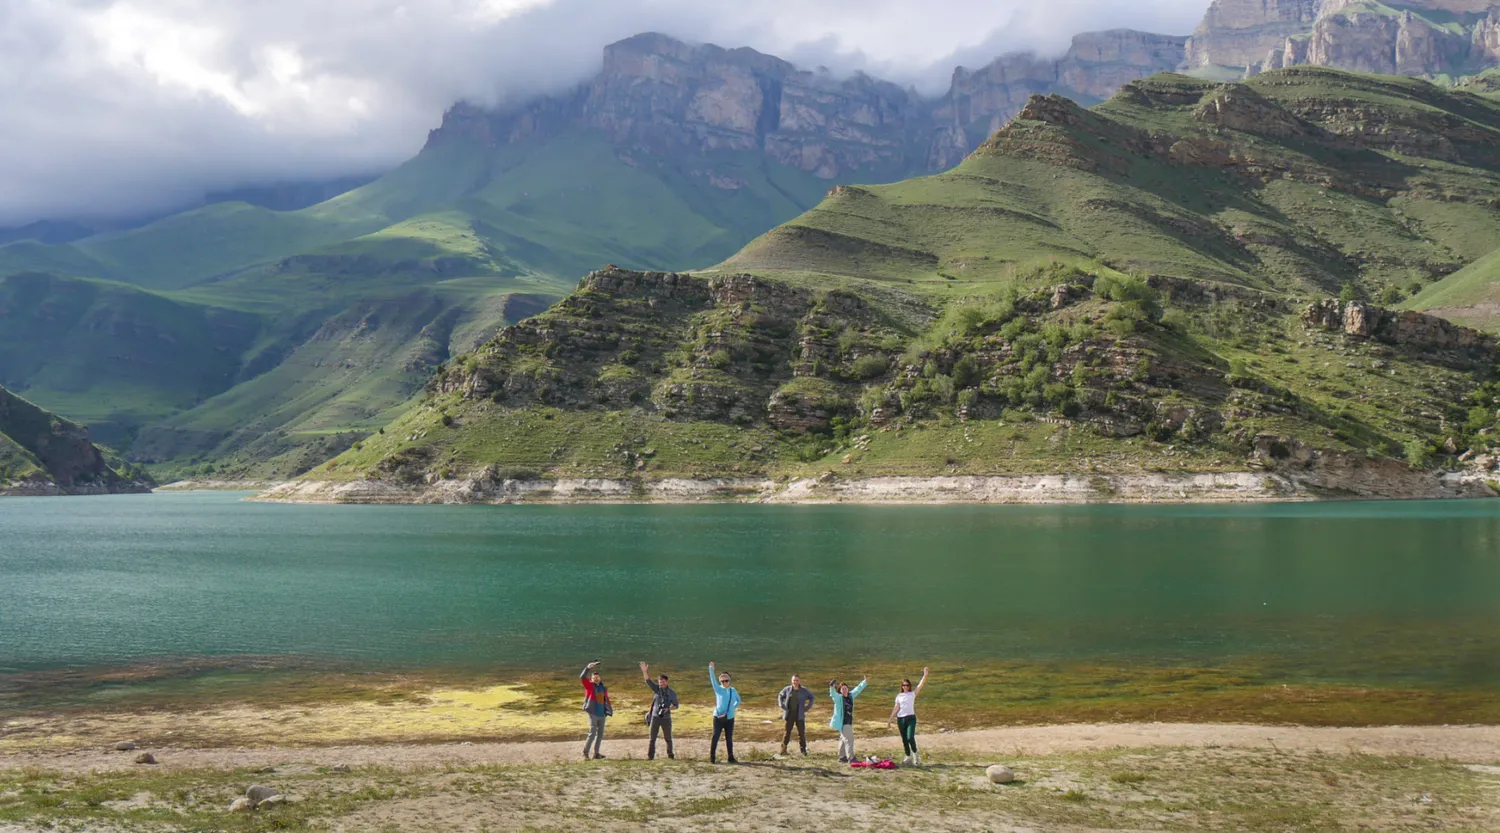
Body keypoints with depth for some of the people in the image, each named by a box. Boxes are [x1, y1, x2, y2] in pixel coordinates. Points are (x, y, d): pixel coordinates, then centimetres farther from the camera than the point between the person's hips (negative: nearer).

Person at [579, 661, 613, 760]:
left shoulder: (603, 687, 10)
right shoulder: (589, 686, -2)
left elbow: (606, 700, 15)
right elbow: (582, 678, -18)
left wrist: (610, 711, 8)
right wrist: (588, 668, -31)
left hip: (602, 714, 6)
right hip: (593, 713, -6)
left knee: (600, 734, 9)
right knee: (592, 733, -12)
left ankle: (596, 753, 17)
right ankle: (585, 753, -4)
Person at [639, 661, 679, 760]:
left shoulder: (672, 693, -2)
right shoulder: (656, 688, -1)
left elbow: (675, 706, 4)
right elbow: (648, 680, -14)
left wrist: (668, 709, -16)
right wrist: (645, 671, -31)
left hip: (666, 718, 0)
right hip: (655, 717, 0)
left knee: (668, 738, 9)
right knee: (652, 738, -3)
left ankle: (670, 754, 25)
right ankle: (650, 756, -1)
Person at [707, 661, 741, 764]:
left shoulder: (733, 691, 7)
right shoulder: (718, 689, -3)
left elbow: (738, 701, 22)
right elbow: (713, 679, -15)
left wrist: (733, 708, 7)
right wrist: (711, 669, -26)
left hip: (729, 718, 3)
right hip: (718, 718, -3)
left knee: (729, 739, 10)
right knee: (715, 738, -4)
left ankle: (731, 757, 18)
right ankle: (712, 758, 0)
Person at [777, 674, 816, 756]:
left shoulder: (804, 691, -3)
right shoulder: (787, 689, 1)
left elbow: (812, 697, 10)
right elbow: (780, 696, 17)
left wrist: (807, 707, 1)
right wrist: (781, 705, 4)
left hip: (800, 715, -1)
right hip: (789, 714, 1)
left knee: (801, 732, 1)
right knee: (787, 731, 3)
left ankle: (803, 750, 7)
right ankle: (783, 749, 9)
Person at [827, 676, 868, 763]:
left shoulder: (851, 696, 9)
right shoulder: (838, 698, -10)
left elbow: (857, 689, 21)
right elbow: (833, 694, -30)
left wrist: (865, 682, 27)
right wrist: (832, 687, -49)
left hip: (849, 722, 8)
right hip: (842, 722, -8)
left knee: (843, 739, 16)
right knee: (849, 739, -12)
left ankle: (842, 757, 26)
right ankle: (851, 758, -13)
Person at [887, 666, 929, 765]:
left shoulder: (913, 694, 3)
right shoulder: (899, 696, 10)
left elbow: (921, 684, -8)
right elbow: (896, 709, 11)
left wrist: (925, 675, -20)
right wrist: (889, 721, 9)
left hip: (911, 718, -3)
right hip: (900, 719, 3)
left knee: (910, 737, -18)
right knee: (904, 739, 7)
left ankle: (915, 754, 4)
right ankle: (908, 757, 19)